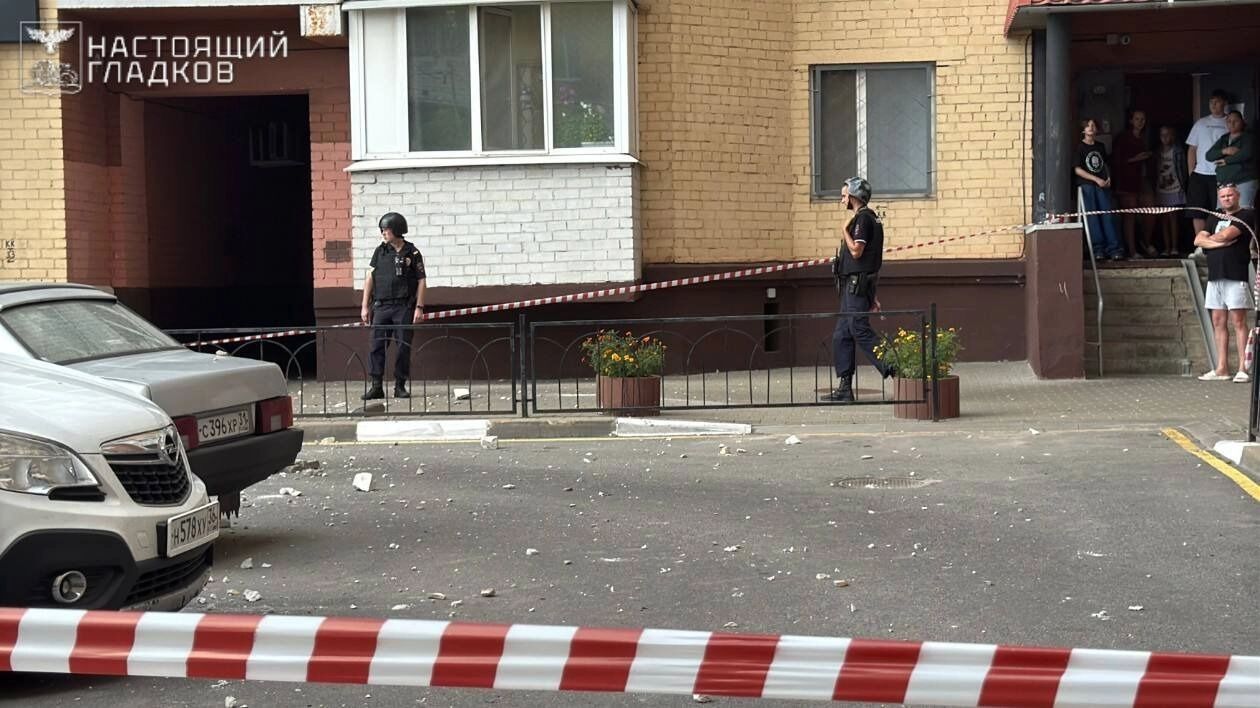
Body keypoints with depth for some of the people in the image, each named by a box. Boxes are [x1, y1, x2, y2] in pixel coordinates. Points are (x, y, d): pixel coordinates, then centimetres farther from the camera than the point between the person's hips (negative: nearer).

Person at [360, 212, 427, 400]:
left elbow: (421, 281, 2)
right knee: (377, 347, -2)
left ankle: (400, 386, 8)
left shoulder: (412, 253, 2)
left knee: (403, 347, -1)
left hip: (404, 307, -2)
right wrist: (365, 306, 4)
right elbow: (369, 278, 10)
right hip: (381, 307, 3)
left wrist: (419, 307, -6)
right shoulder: (380, 251, 10)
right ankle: (376, 387, 1)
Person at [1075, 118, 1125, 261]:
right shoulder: (1079, 147, 1)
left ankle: (1114, 249, -6)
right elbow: (1078, 169, -5)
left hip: (1103, 185, 4)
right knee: (1092, 217, -6)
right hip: (1086, 185, -3)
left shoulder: (1101, 146, 15)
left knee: (1108, 215, -4)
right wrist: (1096, 179, -10)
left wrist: (1108, 178, 5)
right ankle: (1098, 249, -2)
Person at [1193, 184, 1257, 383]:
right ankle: (1221, 369, 7)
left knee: (1238, 321, -10)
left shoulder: (1247, 215, 1)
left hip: (1236, 276, -7)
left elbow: (1226, 234, -12)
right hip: (1215, 276, 7)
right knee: (1218, 322, 5)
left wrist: (1209, 238, 7)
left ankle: (1243, 369, -12)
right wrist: (1219, 242, -8)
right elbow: (1198, 241, 9)